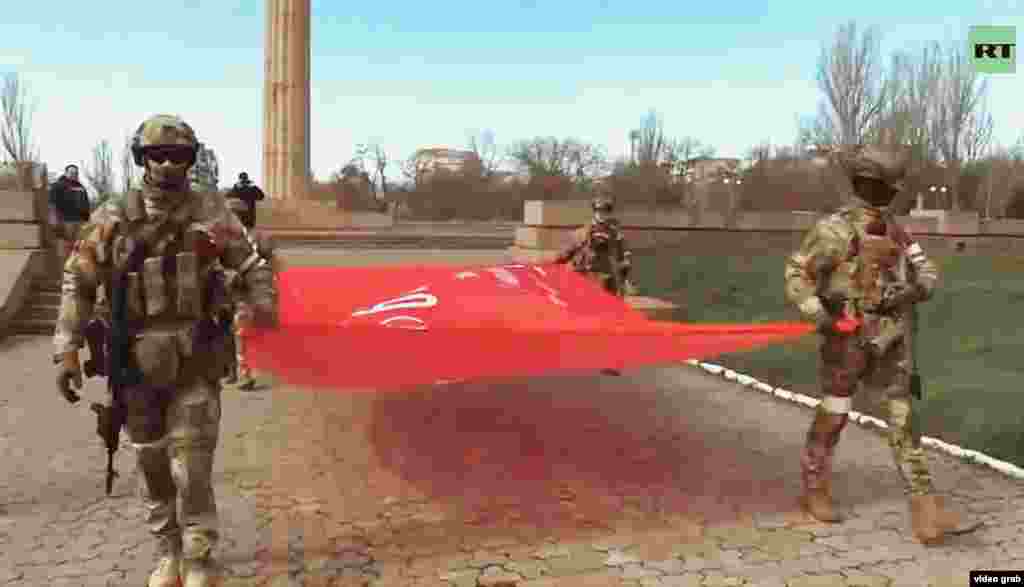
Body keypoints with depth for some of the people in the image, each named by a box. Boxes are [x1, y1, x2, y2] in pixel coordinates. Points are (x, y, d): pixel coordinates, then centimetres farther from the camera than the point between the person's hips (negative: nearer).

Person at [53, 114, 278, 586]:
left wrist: (263, 301, -17)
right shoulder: (114, 218, -1)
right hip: (136, 363, 2)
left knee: (191, 468, -3)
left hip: (194, 362, -2)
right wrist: (66, 351, -2)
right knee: (152, 465, 14)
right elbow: (78, 284, 4)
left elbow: (252, 266, 3)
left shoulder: (211, 212, -3)